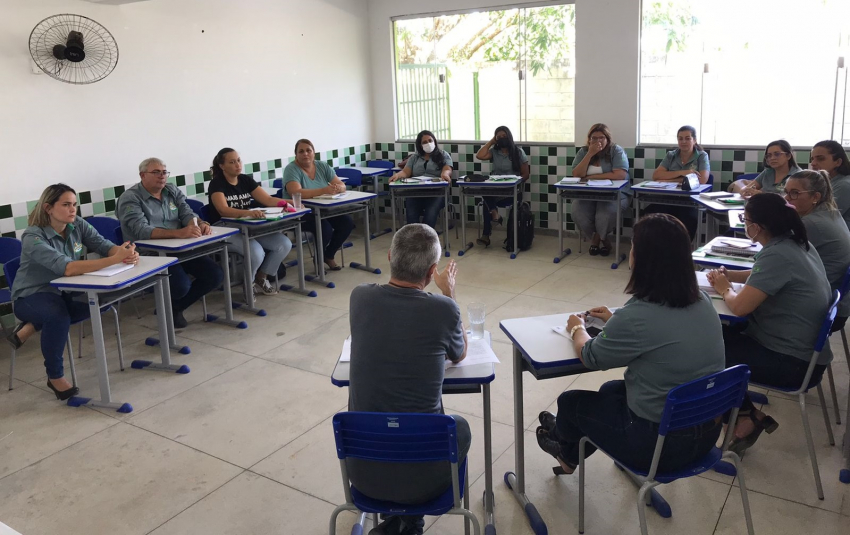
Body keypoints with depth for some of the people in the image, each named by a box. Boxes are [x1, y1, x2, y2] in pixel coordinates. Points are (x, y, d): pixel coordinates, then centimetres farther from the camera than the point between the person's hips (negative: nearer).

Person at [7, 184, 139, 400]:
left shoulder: (78, 224, -7)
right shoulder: (33, 238, -26)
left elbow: (104, 245, -14)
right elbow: (67, 268, -40)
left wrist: (127, 253, -40)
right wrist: (115, 259, -48)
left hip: (64, 291, 7)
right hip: (31, 296, -7)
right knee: (59, 317, -39)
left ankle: (31, 327, -1)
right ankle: (55, 376, -12)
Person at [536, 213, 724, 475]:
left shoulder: (635, 316, -28)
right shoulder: (703, 301, -6)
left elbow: (590, 357, -9)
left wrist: (577, 329, 10)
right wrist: (616, 321, 17)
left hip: (659, 443, -7)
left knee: (570, 401, 16)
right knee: (610, 390, 29)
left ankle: (561, 437, 51)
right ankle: (570, 455, 49)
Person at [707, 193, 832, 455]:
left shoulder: (778, 255, -26)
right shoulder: (795, 242, 3)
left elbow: (740, 307, -26)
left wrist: (725, 288, -5)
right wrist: (729, 275, 7)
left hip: (794, 363, -9)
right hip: (802, 348, 9)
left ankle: (748, 416, 10)